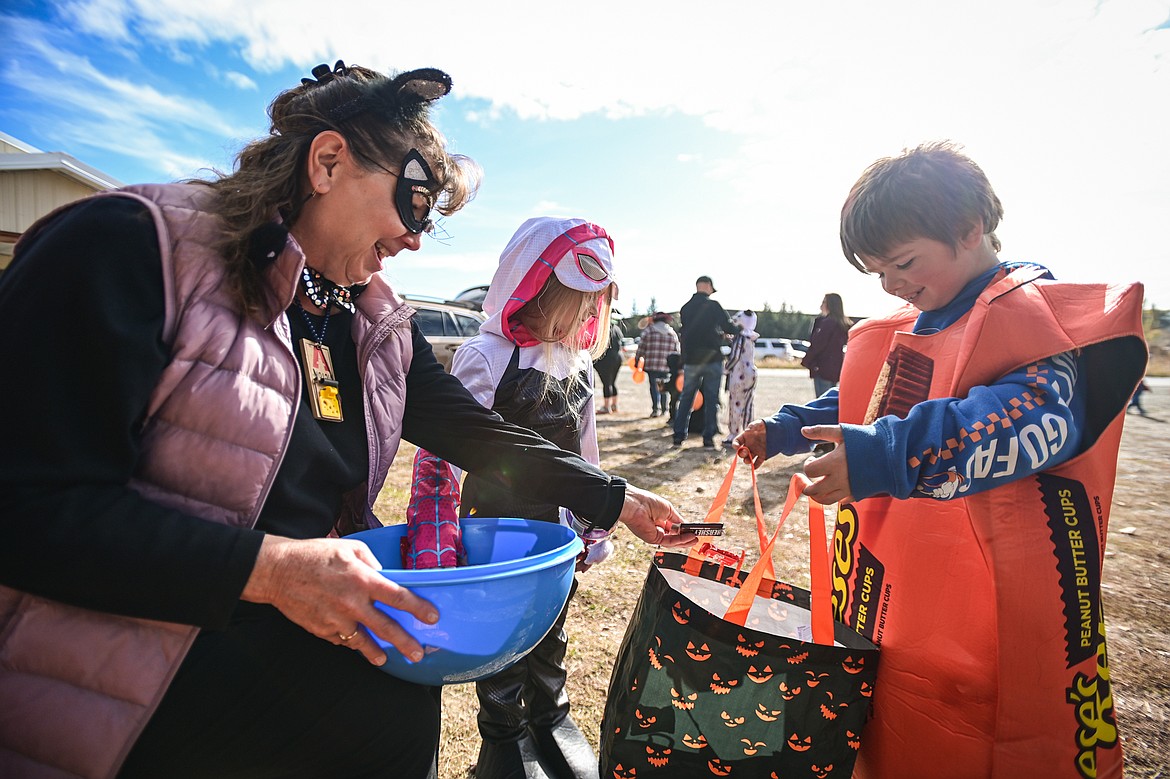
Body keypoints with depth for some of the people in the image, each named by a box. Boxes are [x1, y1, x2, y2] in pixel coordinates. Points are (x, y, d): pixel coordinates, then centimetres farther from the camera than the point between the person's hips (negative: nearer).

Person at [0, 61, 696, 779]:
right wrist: (266, 568, -23)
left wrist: (616, 501, 2)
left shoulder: (381, 326, 3)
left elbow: (482, 437, 4)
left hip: (300, 631, 5)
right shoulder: (132, 245, -15)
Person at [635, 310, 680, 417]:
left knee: (654, 386, 1)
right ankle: (664, 409, 19)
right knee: (664, 387, 14)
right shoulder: (673, 333, 11)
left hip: (652, 365, -3)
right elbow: (676, 350, 14)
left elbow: (641, 347, -1)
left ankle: (656, 409, -6)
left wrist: (637, 359, 8)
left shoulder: (648, 330, 2)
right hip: (667, 366, 3)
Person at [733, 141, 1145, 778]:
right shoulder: (910, 328, 11)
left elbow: (1038, 416, -33)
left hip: (998, 601, -7)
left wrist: (891, 455, -44)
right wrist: (784, 430, 14)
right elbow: (858, 404, 25)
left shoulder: (1035, 312, -13)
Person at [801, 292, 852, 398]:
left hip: (823, 368, -9)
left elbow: (817, 344, -15)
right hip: (835, 368, 9)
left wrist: (805, 360, -5)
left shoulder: (827, 322, -14)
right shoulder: (843, 324, 12)